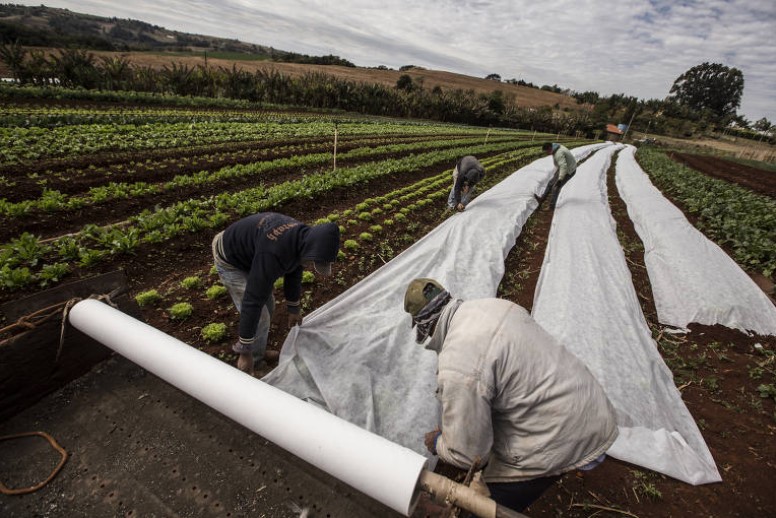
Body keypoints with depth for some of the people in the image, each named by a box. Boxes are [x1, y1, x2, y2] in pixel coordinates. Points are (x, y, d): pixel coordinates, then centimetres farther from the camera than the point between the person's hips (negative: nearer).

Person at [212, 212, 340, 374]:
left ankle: (258, 352, 33)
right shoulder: (273, 255, -42)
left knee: (268, 307, 13)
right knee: (260, 317, -9)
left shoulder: (302, 236, -15)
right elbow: (253, 301, -38)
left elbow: (293, 275, 3)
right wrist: (245, 352, -29)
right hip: (230, 261, -8)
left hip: (248, 254, 8)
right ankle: (255, 357, 15)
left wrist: (294, 309, 15)